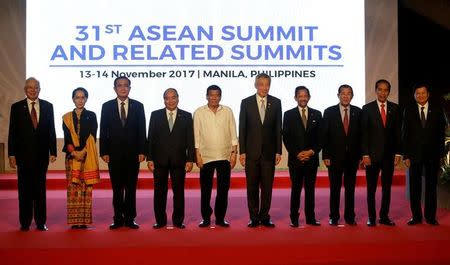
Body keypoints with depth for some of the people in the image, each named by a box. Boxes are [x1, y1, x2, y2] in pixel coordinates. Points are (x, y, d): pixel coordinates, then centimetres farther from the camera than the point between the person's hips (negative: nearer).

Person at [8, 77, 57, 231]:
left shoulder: (47, 106, 6)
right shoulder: (16, 107, 2)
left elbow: (51, 130, 6)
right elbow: (12, 133, 1)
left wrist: (53, 152, 1)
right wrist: (11, 154, -4)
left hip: (41, 155, 1)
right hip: (23, 155, -1)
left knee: (40, 189, 6)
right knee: (24, 190, 5)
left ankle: (40, 222, 13)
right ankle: (25, 223, 13)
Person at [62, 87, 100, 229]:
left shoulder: (91, 116, 8)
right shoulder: (67, 118, 10)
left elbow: (92, 137, -1)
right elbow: (67, 138, 2)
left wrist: (83, 151, -13)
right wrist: (74, 152, -13)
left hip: (87, 157, -1)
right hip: (72, 156, 1)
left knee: (86, 187, -3)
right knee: (73, 187, -2)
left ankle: (85, 220, -1)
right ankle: (75, 221, 0)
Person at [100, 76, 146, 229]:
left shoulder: (138, 106, 6)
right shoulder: (107, 106, 5)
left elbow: (142, 131, 4)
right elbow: (103, 131, 4)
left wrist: (142, 152, -3)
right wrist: (104, 152, -3)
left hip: (133, 153, 0)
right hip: (114, 153, 0)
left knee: (131, 187, 4)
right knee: (117, 188, 4)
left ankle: (130, 218, 10)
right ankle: (118, 218, 11)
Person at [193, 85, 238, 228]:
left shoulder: (227, 111, 6)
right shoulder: (199, 112, 2)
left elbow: (233, 134, 6)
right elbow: (196, 136, 1)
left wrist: (234, 153, -1)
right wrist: (197, 155, -4)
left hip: (225, 157, 1)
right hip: (206, 157, -1)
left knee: (223, 189, 4)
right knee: (205, 190, 4)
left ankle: (220, 218, 14)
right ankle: (206, 218, 14)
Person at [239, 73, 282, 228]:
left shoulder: (276, 103, 5)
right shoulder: (246, 103, 2)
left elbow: (278, 128, 5)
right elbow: (242, 129, 1)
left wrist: (278, 151, 0)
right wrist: (242, 152, -4)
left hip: (269, 151, 1)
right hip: (252, 151, -1)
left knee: (267, 186, 5)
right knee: (252, 186, 4)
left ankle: (264, 216, 14)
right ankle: (254, 217, 13)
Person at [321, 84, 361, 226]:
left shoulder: (358, 112, 5)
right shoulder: (329, 112, 1)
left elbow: (361, 134, 4)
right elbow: (324, 135, -1)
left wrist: (360, 155, -1)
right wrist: (325, 156, -7)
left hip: (352, 156, 1)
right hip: (335, 156, -1)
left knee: (350, 188, 7)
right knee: (335, 188, 5)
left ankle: (350, 217, 17)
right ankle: (334, 217, 14)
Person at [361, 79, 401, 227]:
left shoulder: (394, 108, 7)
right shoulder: (367, 108, 0)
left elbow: (397, 132, 7)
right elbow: (364, 133, -3)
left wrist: (398, 153, 1)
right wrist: (365, 154, -8)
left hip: (389, 155, 2)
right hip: (372, 154, -2)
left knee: (387, 187, 6)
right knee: (371, 188, 4)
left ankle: (384, 216, 15)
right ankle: (371, 217, 12)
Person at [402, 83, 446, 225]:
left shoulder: (437, 110, 4)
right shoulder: (409, 111, 4)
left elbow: (441, 133, 5)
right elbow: (405, 134, 3)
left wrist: (441, 153, -2)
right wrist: (406, 155, -3)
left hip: (432, 155, 0)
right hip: (415, 154, 0)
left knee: (431, 186, 5)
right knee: (414, 187, 3)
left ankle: (430, 216, 13)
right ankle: (416, 216, 12)